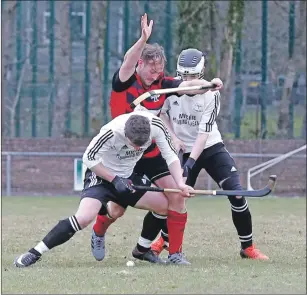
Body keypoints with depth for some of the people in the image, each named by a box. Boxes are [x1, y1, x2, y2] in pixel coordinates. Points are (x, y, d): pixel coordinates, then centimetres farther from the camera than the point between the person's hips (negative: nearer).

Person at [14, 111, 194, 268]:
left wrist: (180, 184, -22)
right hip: (101, 175, -6)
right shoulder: (111, 132, -34)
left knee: (166, 205, -3)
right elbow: (89, 159, -22)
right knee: (84, 218, -28)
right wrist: (115, 180, -24)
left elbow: (171, 155, -9)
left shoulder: (156, 126, -21)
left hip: (128, 177, 6)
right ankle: (35, 253, -22)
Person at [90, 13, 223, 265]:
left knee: (177, 195, -9)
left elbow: (187, 86, -15)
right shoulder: (124, 82, -17)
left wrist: (209, 84, -37)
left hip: (152, 154, 4)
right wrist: (143, 40, -55)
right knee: (117, 208, 1)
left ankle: (175, 253, 1)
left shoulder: (161, 84, -4)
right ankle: (98, 233, 36)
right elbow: (127, 63, -38)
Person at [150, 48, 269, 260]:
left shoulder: (210, 94, -15)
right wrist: (173, 137, -5)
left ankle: (248, 247, -5)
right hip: (184, 150, 1)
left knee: (236, 193, -14)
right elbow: (161, 113, 10)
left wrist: (191, 162, -28)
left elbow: (204, 132, -20)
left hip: (211, 148, -1)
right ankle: (164, 239, 24)